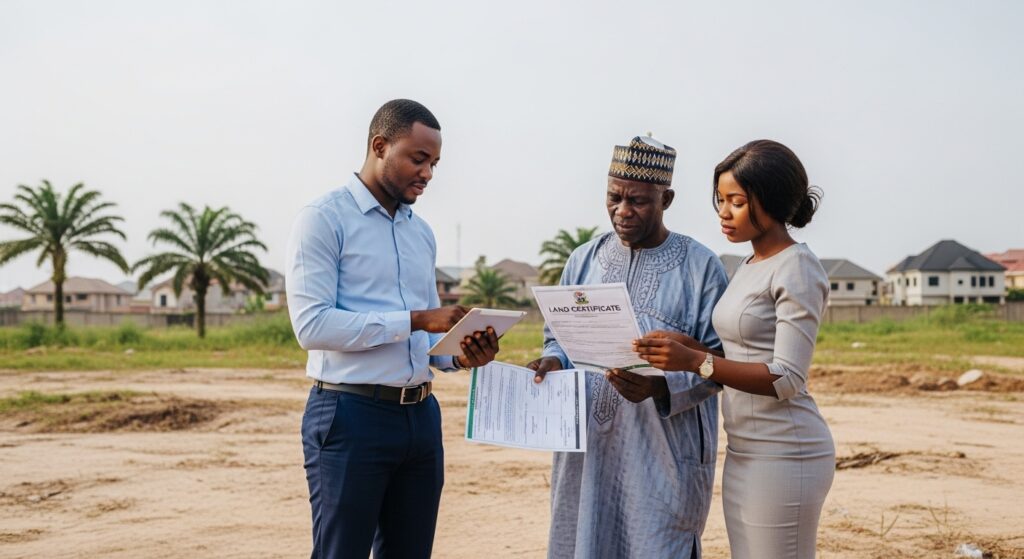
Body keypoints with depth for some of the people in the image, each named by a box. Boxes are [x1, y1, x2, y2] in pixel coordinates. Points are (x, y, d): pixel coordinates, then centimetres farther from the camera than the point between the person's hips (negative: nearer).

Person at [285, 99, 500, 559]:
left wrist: (459, 356, -3)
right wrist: (414, 320, -21)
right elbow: (311, 324, -18)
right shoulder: (324, 219, -6)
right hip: (351, 416, -7)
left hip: (420, 416, 7)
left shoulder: (422, 232, 15)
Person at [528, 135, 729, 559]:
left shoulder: (700, 266, -2)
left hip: (663, 453, -3)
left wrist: (661, 386, -21)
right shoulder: (583, 260, 10)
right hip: (587, 447, 4)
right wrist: (554, 361, -6)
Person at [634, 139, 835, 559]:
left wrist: (694, 361, -25)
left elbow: (786, 379, -18)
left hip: (783, 455, -8)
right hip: (743, 453, 8)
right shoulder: (749, 267, 14)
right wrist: (684, 345, -2)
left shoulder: (797, 269, -12)